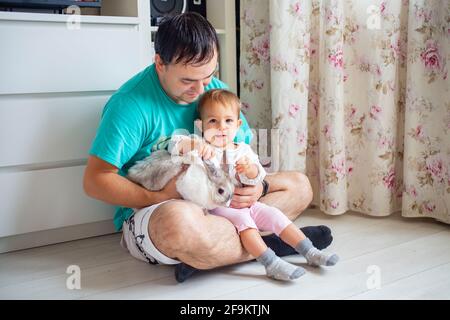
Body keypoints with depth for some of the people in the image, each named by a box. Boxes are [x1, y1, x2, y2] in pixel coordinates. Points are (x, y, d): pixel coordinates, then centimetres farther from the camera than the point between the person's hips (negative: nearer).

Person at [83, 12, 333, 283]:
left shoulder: (217, 91, 2)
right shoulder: (131, 103, -17)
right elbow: (95, 181, -17)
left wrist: (258, 187, -15)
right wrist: (160, 197, -24)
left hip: (214, 204, 7)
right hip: (149, 212, -7)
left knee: (299, 185, 1)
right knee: (181, 219, -43)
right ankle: (268, 244, -15)